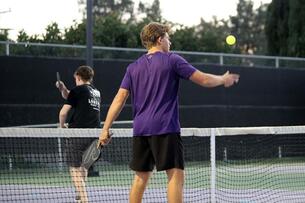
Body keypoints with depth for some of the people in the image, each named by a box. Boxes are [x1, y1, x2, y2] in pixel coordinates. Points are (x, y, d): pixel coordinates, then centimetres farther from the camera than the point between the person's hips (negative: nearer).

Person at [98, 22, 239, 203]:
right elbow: (204, 80, -2)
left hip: (140, 129, 6)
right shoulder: (172, 60, 0)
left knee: (141, 177, 12)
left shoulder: (133, 68, 13)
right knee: (176, 176, -8)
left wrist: (106, 128, 6)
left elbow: (120, 99, 6)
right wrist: (224, 80, 17)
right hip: (165, 128, -6)